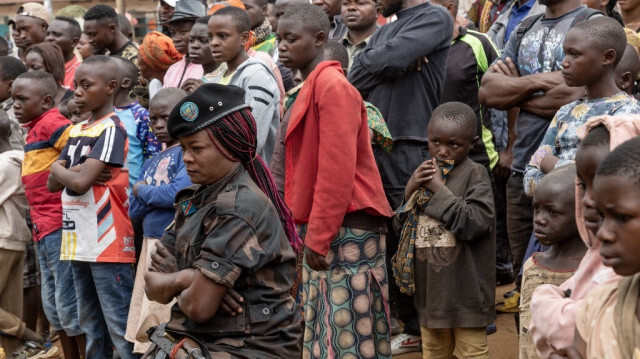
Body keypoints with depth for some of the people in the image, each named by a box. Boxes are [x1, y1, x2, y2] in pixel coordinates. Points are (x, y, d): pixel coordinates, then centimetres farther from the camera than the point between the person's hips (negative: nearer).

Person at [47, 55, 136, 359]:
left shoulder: (112, 128, -10)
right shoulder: (76, 132, 15)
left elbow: (79, 182, -18)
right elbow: (53, 183, 10)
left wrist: (58, 168, 1)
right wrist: (73, 171, -9)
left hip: (108, 241, -9)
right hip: (78, 241, 9)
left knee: (119, 324, -7)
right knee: (90, 324, 15)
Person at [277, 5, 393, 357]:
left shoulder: (332, 85, -13)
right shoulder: (311, 87, 16)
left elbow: (338, 169, -20)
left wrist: (319, 237, -19)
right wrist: (310, 232, 15)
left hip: (345, 230, -10)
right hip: (322, 230, 10)